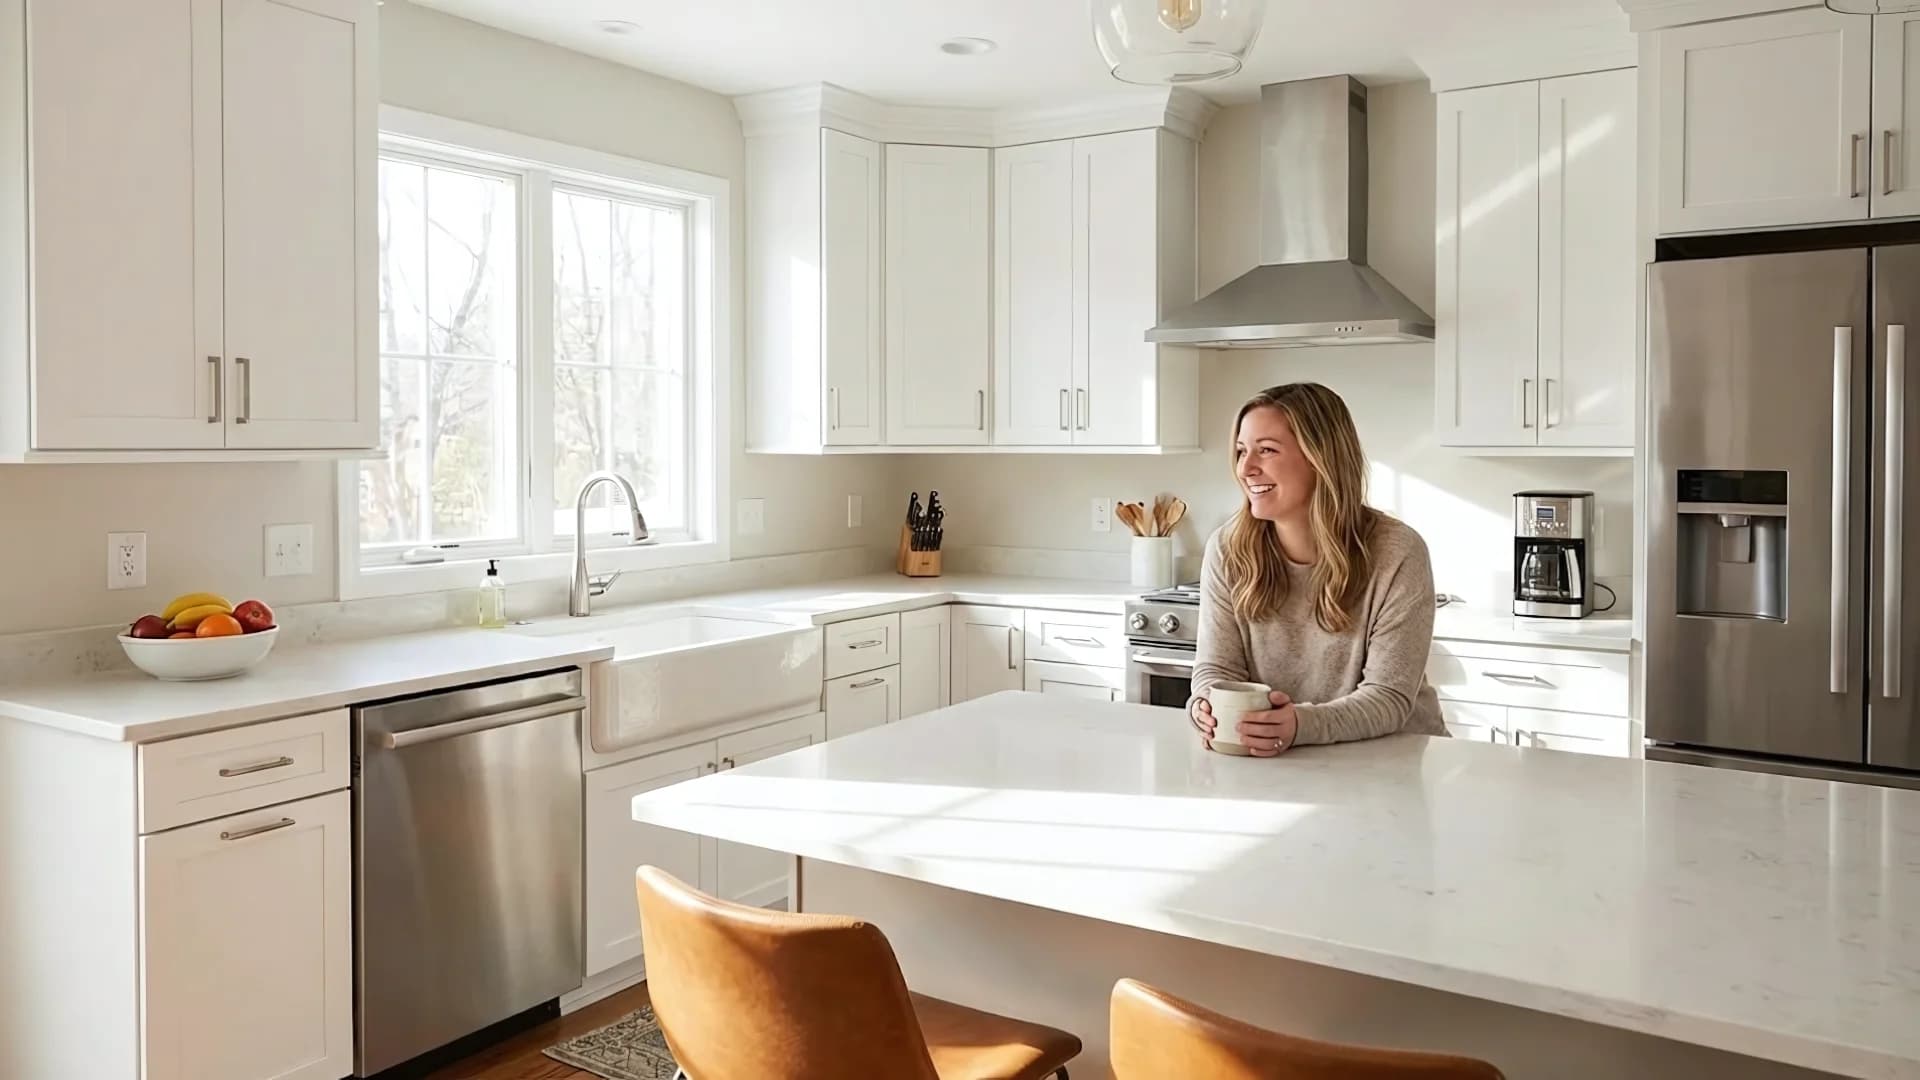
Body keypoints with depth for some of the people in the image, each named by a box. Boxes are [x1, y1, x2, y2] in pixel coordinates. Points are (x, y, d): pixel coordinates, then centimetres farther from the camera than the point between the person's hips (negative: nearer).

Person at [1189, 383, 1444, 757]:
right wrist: (1209, 708, -25)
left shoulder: (1398, 554, -12)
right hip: (1272, 759, 2)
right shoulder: (1227, 550, -3)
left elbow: (1389, 696, -15)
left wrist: (1303, 725, -33)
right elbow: (1217, 666, -2)